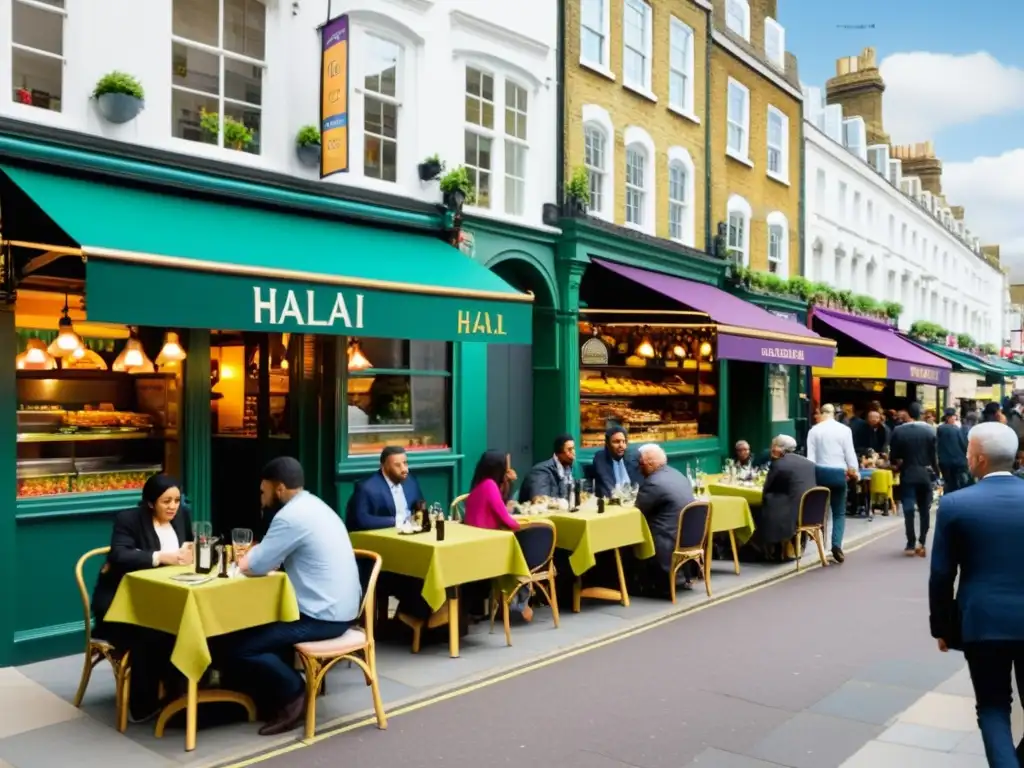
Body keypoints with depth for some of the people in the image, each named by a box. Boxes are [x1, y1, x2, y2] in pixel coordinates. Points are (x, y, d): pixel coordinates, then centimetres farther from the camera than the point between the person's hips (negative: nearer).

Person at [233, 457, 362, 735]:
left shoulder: (291, 515, -19)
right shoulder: (313, 505, 13)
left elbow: (256, 566, -15)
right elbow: (273, 556, 22)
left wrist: (243, 561, 6)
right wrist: (252, 555, 8)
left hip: (323, 616, -10)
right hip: (338, 608, 10)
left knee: (239, 645, -8)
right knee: (261, 622, 23)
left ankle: (294, 694, 7)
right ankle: (285, 689, 24)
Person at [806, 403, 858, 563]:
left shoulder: (814, 430, -1)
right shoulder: (844, 429, -3)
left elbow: (810, 456, -2)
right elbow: (850, 454, 0)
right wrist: (854, 471, 13)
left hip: (820, 472, 1)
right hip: (838, 473, -1)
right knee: (839, 512, 9)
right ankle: (836, 544, -9)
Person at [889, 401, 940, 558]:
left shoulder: (898, 431, -8)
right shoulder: (930, 430, -4)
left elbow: (893, 455, -4)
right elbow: (935, 454, -3)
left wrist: (897, 465, 16)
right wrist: (936, 471, 11)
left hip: (907, 474, -1)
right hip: (925, 474, 2)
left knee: (909, 510, 0)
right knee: (924, 509, 11)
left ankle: (911, 545, -2)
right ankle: (921, 542, 5)